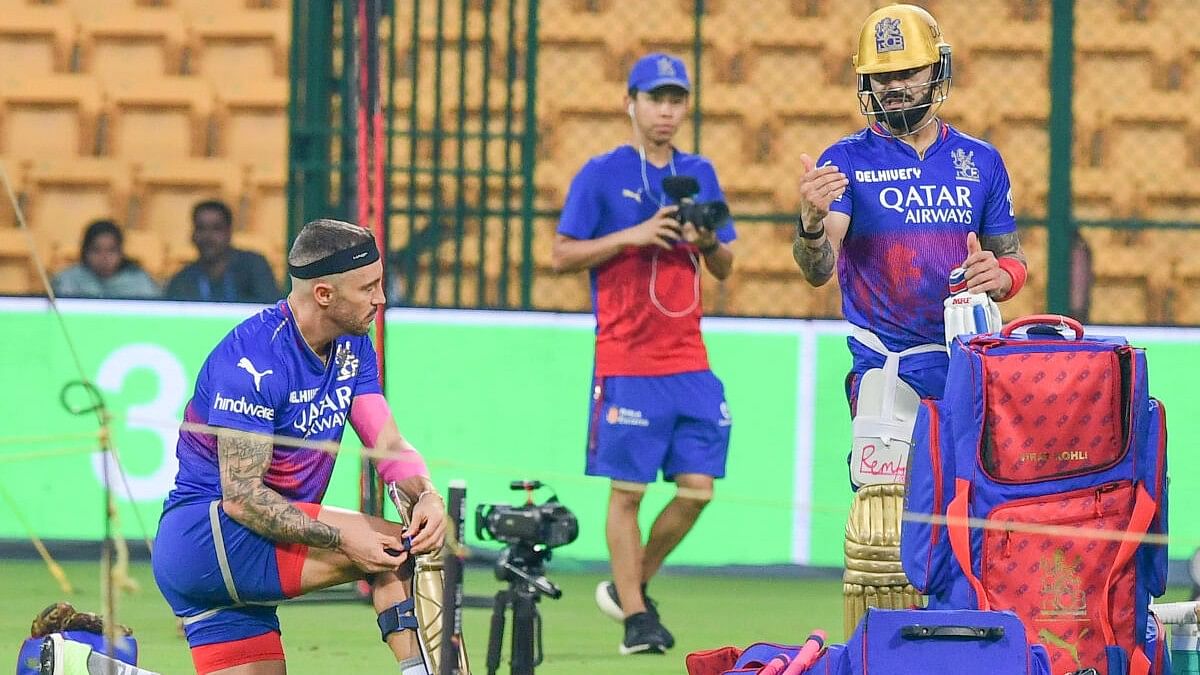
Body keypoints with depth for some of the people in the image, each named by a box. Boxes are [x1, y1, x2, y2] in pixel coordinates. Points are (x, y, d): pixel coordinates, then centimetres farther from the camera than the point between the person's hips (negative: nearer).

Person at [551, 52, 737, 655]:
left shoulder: (699, 174, 13)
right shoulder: (602, 174, -1)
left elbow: (724, 268, 16)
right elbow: (562, 255, -4)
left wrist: (709, 242, -6)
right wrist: (635, 235, -14)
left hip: (690, 361, 5)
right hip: (626, 362, -5)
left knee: (697, 485, 0)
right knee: (627, 488, -3)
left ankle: (628, 586, 19)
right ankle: (635, 616, 4)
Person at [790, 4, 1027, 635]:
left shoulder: (979, 162, 11)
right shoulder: (848, 161, 0)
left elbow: (1014, 259, 17)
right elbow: (818, 270, -13)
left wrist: (998, 274, -8)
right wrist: (812, 221, -36)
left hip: (970, 367, 4)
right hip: (888, 366, -4)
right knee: (881, 533, -14)